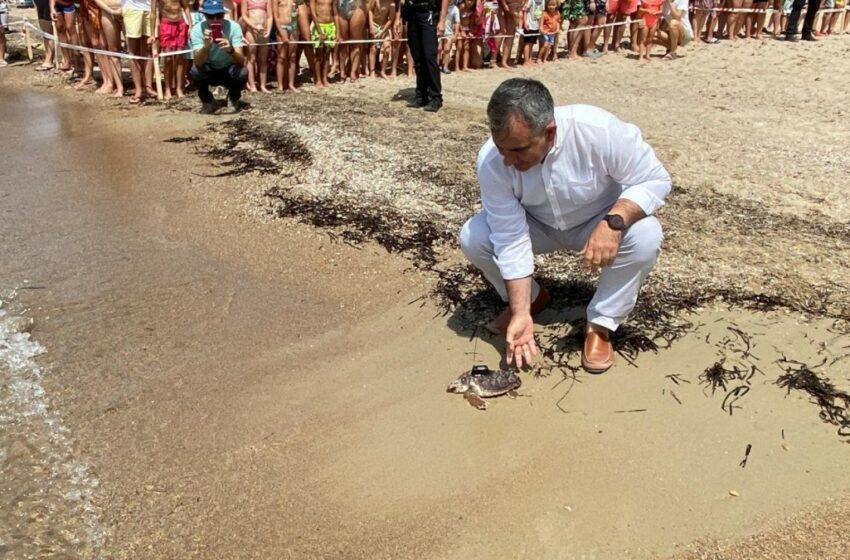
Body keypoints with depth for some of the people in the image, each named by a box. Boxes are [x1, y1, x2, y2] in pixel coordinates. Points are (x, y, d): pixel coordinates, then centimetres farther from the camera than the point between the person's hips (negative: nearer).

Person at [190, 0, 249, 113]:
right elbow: (199, 63, -31)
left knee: (243, 72, -30)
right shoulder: (197, 29, -20)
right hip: (209, 72, 0)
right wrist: (206, 46, -51)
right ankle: (208, 102, 0)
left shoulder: (234, 27, -21)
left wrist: (230, 50, -51)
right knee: (195, 70, -30)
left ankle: (234, 98, 4)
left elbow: (241, 61, -29)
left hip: (229, 71, 0)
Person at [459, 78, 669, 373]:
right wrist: (521, 313, -28)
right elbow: (510, 237, -25)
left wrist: (613, 222, -40)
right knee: (473, 238, -21)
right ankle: (531, 297, 7)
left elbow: (655, 179, -22)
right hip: (538, 225, 2)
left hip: (598, 222, -1)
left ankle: (601, 324, -10)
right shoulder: (491, 160, -28)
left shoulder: (598, 130, -34)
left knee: (645, 236, -32)